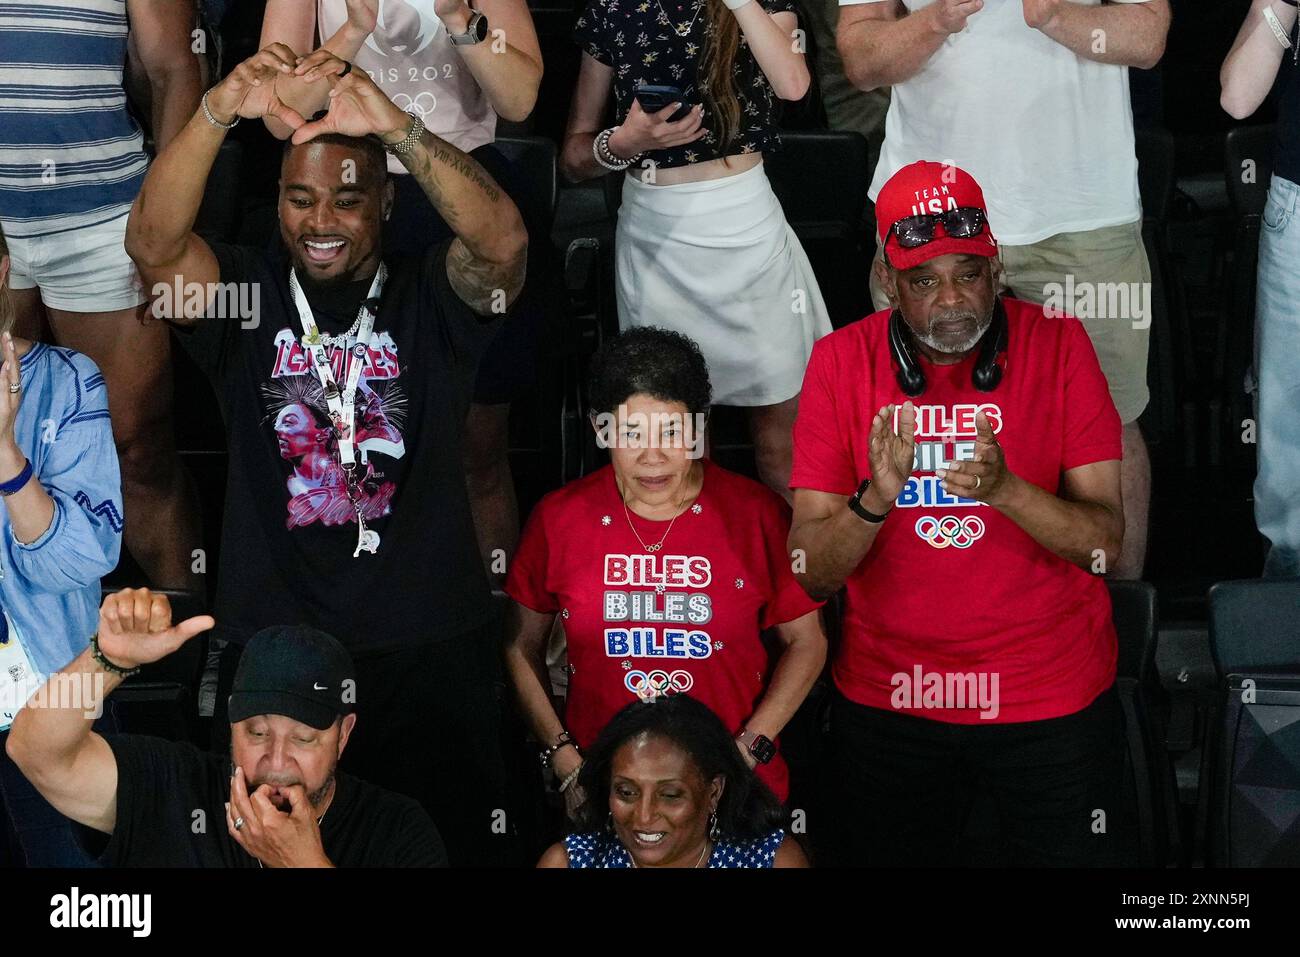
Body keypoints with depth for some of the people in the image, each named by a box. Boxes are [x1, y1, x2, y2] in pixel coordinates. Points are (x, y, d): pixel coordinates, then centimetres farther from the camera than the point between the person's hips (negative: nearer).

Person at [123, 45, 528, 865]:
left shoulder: (430, 299, 0)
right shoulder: (245, 295, 4)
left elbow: (504, 240, -20)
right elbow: (154, 243, -15)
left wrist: (396, 125, -33)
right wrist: (219, 113, -30)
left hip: (432, 651, -1)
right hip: (270, 651, 1)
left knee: (452, 847, 10)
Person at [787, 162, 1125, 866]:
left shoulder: (1058, 344, -8)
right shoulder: (842, 360, -6)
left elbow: (1104, 539, -13)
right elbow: (812, 573, -10)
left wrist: (1005, 488, -31)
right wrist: (874, 500, -30)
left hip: (1052, 700, -1)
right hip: (887, 699, 1)